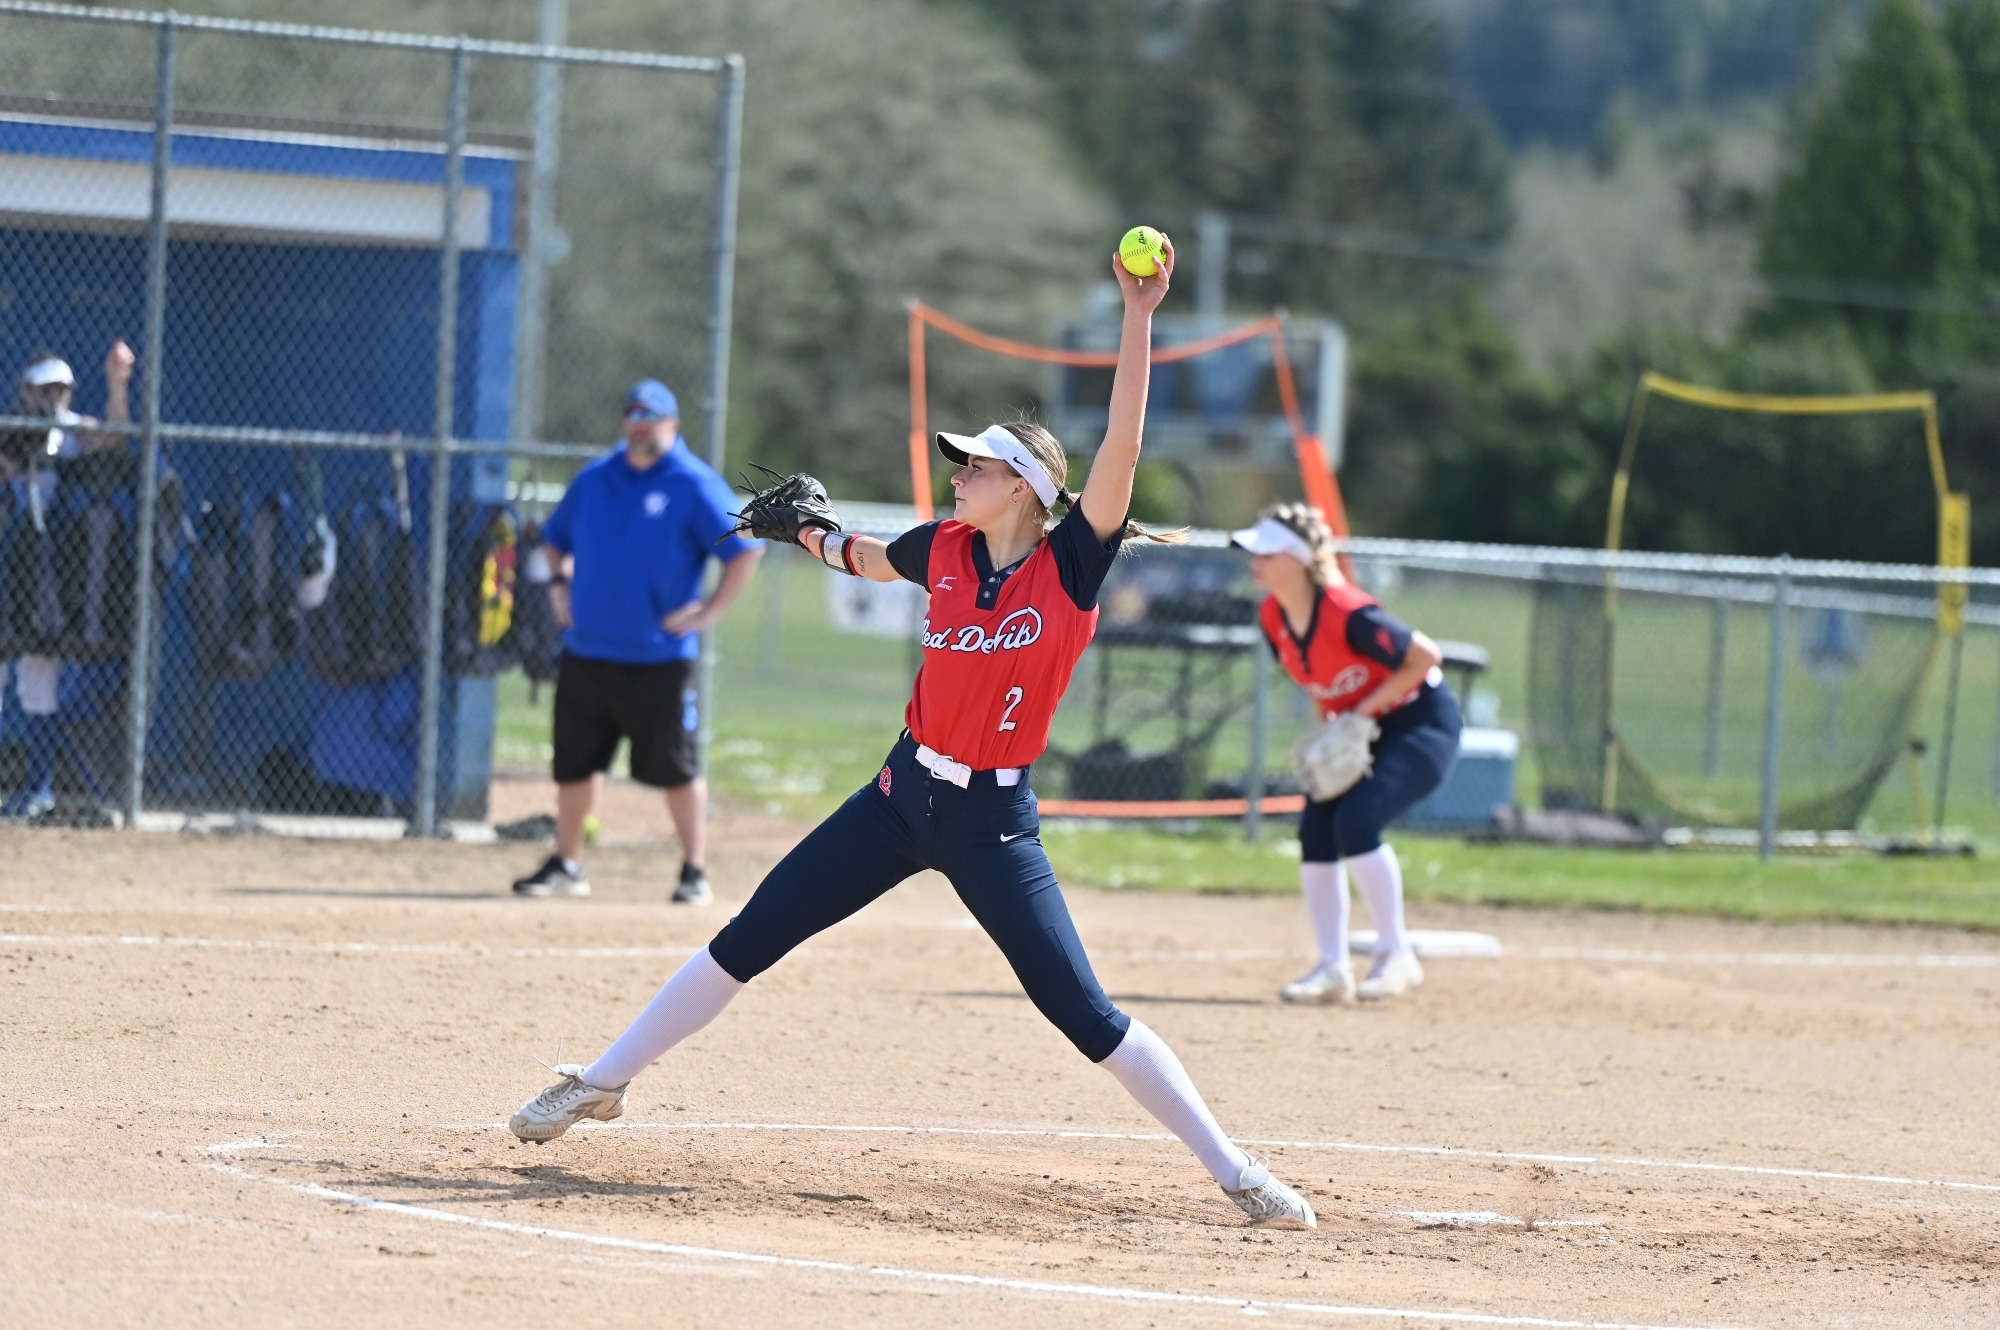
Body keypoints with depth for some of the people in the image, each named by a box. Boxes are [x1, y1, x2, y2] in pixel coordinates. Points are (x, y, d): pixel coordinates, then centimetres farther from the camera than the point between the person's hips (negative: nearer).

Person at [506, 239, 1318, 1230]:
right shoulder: (945, 552, 3)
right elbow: (865, 560, 27)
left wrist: (1139, 316, -30)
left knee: (1083, 1010, -10)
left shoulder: (1071, 564, -11)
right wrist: (807, 528, 9)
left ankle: (1232, 1170, -2)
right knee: (747, 940, 6)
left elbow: (1121, 447, -24)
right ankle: (603, 1083, 20)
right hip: (904, 795, 5)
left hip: (994, 822, -5)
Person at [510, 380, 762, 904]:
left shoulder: (694, 485, -6)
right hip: (586, 652, 5)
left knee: (675, 766, -3)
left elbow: (745, 550, -8)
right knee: (575, 761, 9)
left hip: (659, 656, -5)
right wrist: (560, 582, 9)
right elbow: (558, 538, 26)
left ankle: (695, 871, 6)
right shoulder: (594, 479, 10)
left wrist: (709, 611, -12)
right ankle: (566, 865, 21)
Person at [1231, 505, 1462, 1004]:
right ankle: (1333, 969, 4)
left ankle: (1397, 957, -9)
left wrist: (1364, 710, -21)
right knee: (1315, 830, -5)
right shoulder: (1272, 616, -7)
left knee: (1355, 822, -23)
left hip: (1421, 723, -8)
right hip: (1356, 730, 8)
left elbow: (1425, 656, -23)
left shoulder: (1349, 615, -31)